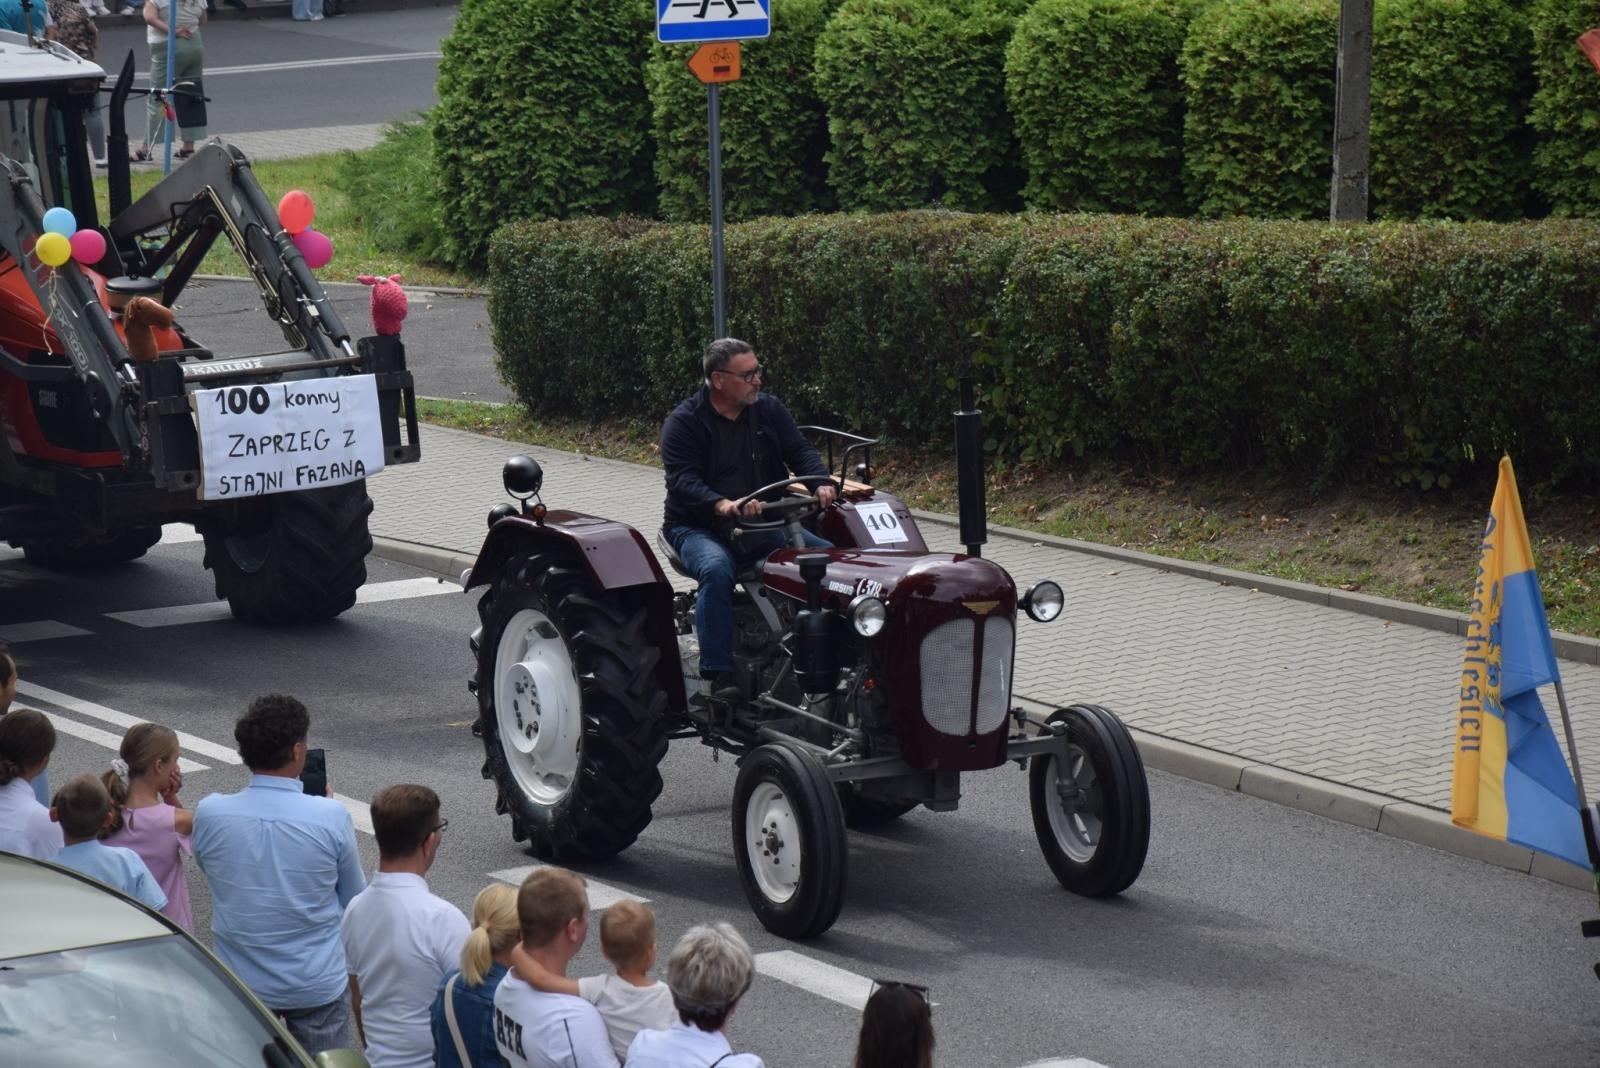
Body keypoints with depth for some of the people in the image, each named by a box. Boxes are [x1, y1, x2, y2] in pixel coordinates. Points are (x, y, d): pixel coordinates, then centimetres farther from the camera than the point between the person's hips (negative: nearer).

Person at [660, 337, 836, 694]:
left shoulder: (769, 410, 9)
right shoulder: (683, 423, -6)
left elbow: (800, 451, 3)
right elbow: (683, 480, -18)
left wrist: (822, 483, -21)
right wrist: (721, 504, -38)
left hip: (764, 525, 5)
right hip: (699, 527, -5)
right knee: (716, 570, -38)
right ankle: (718, 676, -37)